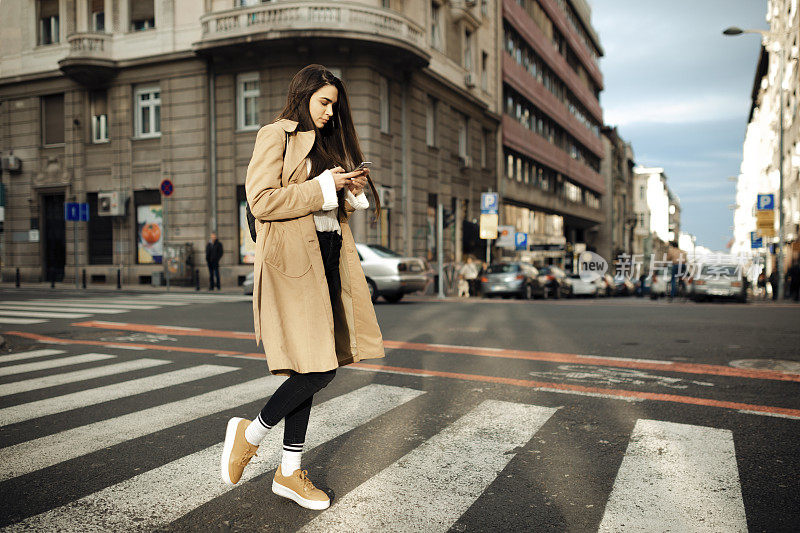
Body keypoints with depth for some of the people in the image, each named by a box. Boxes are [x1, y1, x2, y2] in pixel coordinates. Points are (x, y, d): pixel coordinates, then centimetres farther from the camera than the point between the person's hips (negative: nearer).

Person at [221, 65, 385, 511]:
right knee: (316, 369, -13)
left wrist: (352, 190, 7)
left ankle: (290, 471, 18)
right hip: (292, 260, -8)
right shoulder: (276, 136, -1)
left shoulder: (326, 143, 24)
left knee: (310, 369, 7)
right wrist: (322, 187, -13)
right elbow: (261, 200, -14)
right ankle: (251, 433, 11)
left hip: (327, 258, 8)